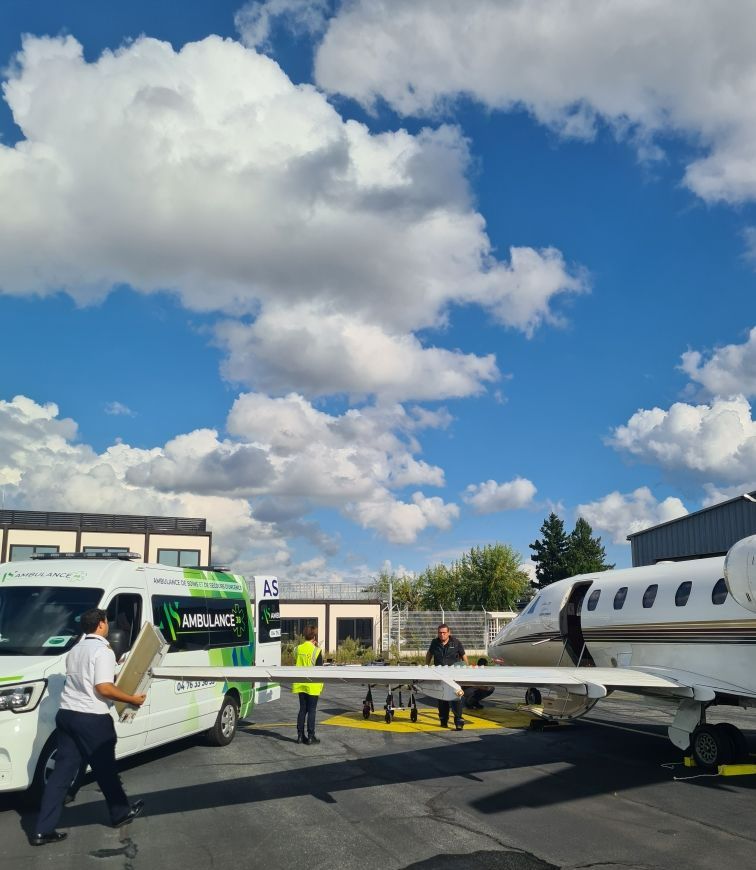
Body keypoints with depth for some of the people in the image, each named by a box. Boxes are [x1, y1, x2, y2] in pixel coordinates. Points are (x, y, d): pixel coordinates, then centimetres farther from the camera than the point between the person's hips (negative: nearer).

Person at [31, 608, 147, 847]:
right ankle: (121, 812, 28)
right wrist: (133, 699, -10)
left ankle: (43, 829, 6)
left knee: (62, 771, 8)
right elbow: (104, 688, -20)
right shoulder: (103, 650, -13)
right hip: (92, 719, -7)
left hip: (66, 714, 8)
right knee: (105, 769, 10)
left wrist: (114, 674, 26)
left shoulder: (75, 650, 15)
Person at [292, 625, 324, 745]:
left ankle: (300, 735, 15)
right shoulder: (316, 651, -13)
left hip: (300, 684, 5)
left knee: (302, 709, 13)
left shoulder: (299, 649, 1)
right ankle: (310, 736, 4)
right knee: (311, 710, 2)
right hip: (312, 685, -5)